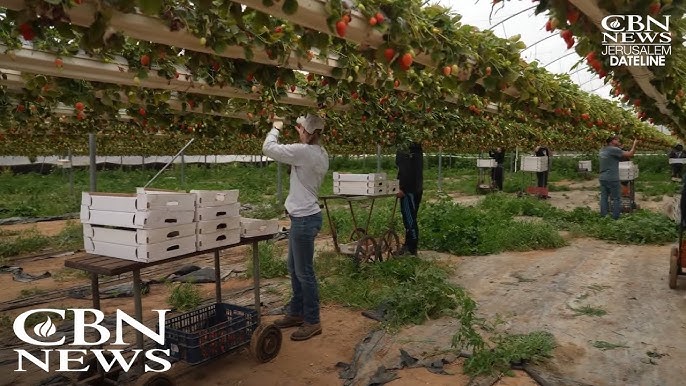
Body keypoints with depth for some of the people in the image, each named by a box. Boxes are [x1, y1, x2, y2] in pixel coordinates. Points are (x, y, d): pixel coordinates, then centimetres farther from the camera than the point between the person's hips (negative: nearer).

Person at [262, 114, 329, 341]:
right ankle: (296, 313, 33)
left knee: (304, 272, 1)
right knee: (294, 268, 20)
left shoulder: (304, 151, -20)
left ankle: (312, 322, 14)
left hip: (305, 219, -10)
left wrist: (276, 129, 1)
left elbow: (268, 148, -15)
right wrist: (301, 134, 12)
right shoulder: (320, 153, 7)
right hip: (303, 217, 10)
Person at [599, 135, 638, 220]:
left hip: (602, 178, 7)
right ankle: (615, 218, 4)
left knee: (604, 197, 8)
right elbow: (630, 154, -9)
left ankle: (603, 217, 10)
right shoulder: (614, 149, -11)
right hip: (612, 179, -7)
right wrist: (634, 144, 3)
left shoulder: (602, 150, 12)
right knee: (616, 199, 2)